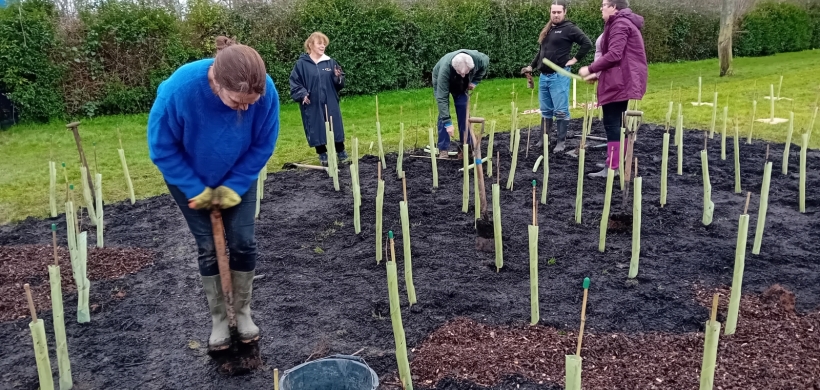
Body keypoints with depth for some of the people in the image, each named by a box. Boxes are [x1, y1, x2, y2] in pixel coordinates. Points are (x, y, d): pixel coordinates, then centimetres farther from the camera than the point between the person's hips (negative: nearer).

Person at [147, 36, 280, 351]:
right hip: (189, 179, -1)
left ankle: (243, 311, 23)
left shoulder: (265, 91, -33)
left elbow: (263, 144, -15)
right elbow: (162, 148, -21)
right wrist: (197, 190, -17)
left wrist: (234, 187, -16)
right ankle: (218, 318, 21)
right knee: (208, 247, 3)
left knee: (243, 242, 1)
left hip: (238, 177, 2)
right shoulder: (179, 90, -38)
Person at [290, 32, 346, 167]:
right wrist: (302, 95, -14)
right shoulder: (301, 64, -4)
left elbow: (340, 84, 9)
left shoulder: (330, 62, 4)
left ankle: (341, 151, 26)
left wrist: (338, 77, -12)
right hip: (312, 105, -2)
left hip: (330, 103, 2)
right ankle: (322, 154, 20)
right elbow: (294, 82, -1)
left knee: (335, 127, 8)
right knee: (316, 129, 4)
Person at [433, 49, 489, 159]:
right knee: (443, 113, -13)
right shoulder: (445, 69, -45)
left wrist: (475, 81, -17)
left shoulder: (477, 58, -36)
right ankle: (443, 150, -8)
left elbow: (486, 61, -8)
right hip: (441, 82, -3)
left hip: (461, 85, 3)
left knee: (464, 112, -5)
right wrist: (447, 122, -45)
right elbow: (442, 98, -43)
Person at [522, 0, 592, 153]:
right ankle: (543, 138, 22)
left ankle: (561, 141, 2)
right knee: (545, 110, 14)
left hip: (559, 76, -7)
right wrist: (531, 66, 20)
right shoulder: (547, 30, 17)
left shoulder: (569, 28, -6)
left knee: (560, 111, -4)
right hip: (543, 76, 7)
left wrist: (574, 59, -9)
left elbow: (587, 43, -10)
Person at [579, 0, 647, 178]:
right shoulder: (622, 23, 22)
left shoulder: (620, 24, -11)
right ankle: (618, 164, 19)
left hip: (620, 83, -11)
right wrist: (599, 74, 14)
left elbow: (614, 55, -22)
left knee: (612, 123, -10)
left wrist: (590, 69, -14)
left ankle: (613, 167, -10)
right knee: (616, 123, 14)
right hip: (623, 81, 11)